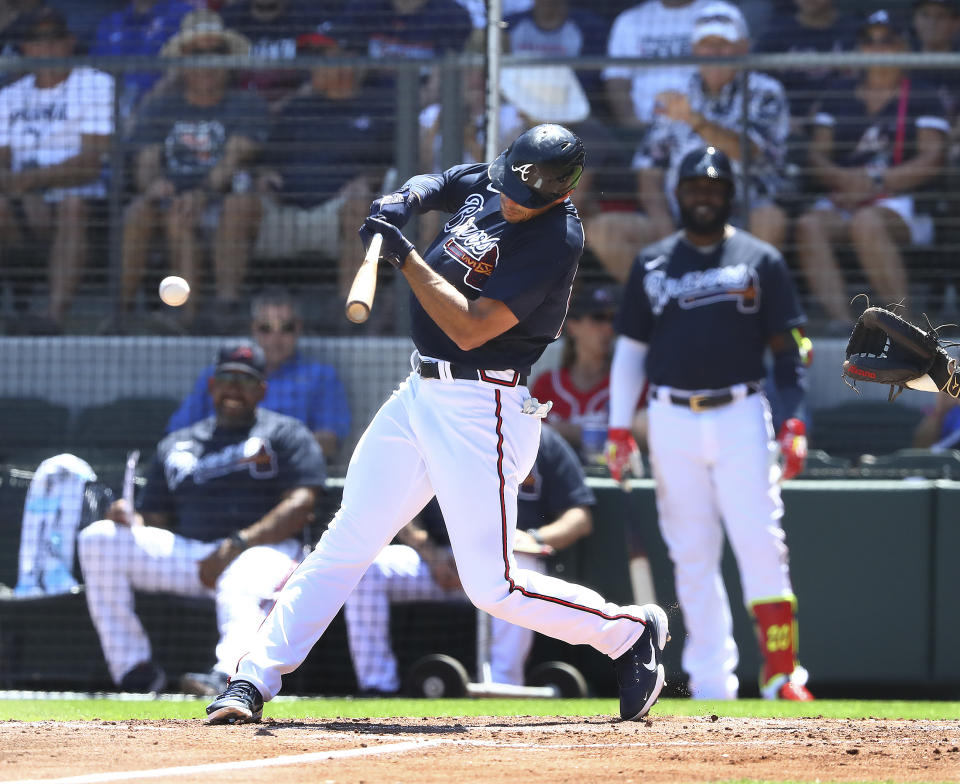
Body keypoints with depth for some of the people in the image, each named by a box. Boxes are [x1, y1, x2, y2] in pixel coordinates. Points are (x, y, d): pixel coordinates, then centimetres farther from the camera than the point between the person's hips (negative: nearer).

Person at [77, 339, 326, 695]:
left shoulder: (286, 435, 10)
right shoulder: (177, 445, 24)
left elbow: (300, 505, -5)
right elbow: (153, 519, 20)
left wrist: (237, 544, -18)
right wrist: (130, 520, -8)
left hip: (263, 550, -5)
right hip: (186, 553, 5)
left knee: (241, 588, -41)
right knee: (98, 538, -14)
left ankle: (229, 673, -71)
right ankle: (134, 669, -19)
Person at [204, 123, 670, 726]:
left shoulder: (558, 240, -19)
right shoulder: (486, 182, 4)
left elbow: (470, 329, -24)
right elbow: (432, 186, 25)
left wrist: (405, 256, -23)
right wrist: (403, 201, 2)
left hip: (483, 410, -8)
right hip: (422, 396, 8)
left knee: (492, 586, -8)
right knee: (344, 545, 6)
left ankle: (631, 633, 12)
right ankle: (254, 681, 8)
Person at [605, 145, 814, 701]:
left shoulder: (760, 260, 6)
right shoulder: (652, 264, 12)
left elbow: (789, 347, 4)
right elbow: (630, 348, 14)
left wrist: (794, 421, -7)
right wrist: (619, 427, 5)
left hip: (741, 416, -2)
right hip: (672, 421, 2)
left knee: (761, 545, -10)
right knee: (692, 554, 2)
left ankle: (781, 674, -8)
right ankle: (712, 683, 5)